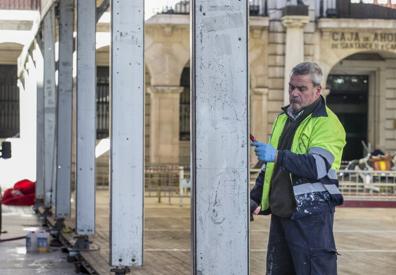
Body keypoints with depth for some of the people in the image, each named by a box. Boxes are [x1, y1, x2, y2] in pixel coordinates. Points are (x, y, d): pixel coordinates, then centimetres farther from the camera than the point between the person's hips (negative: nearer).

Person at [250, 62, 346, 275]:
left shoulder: (327, 123, -9)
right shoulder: (283, 118, 17)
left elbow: (318, 166, -24)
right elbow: (269, 166, 27)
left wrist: (278, 156, -31)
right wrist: (255, 198, 23)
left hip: (311, 213, -8)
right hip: (281, 211, 8)